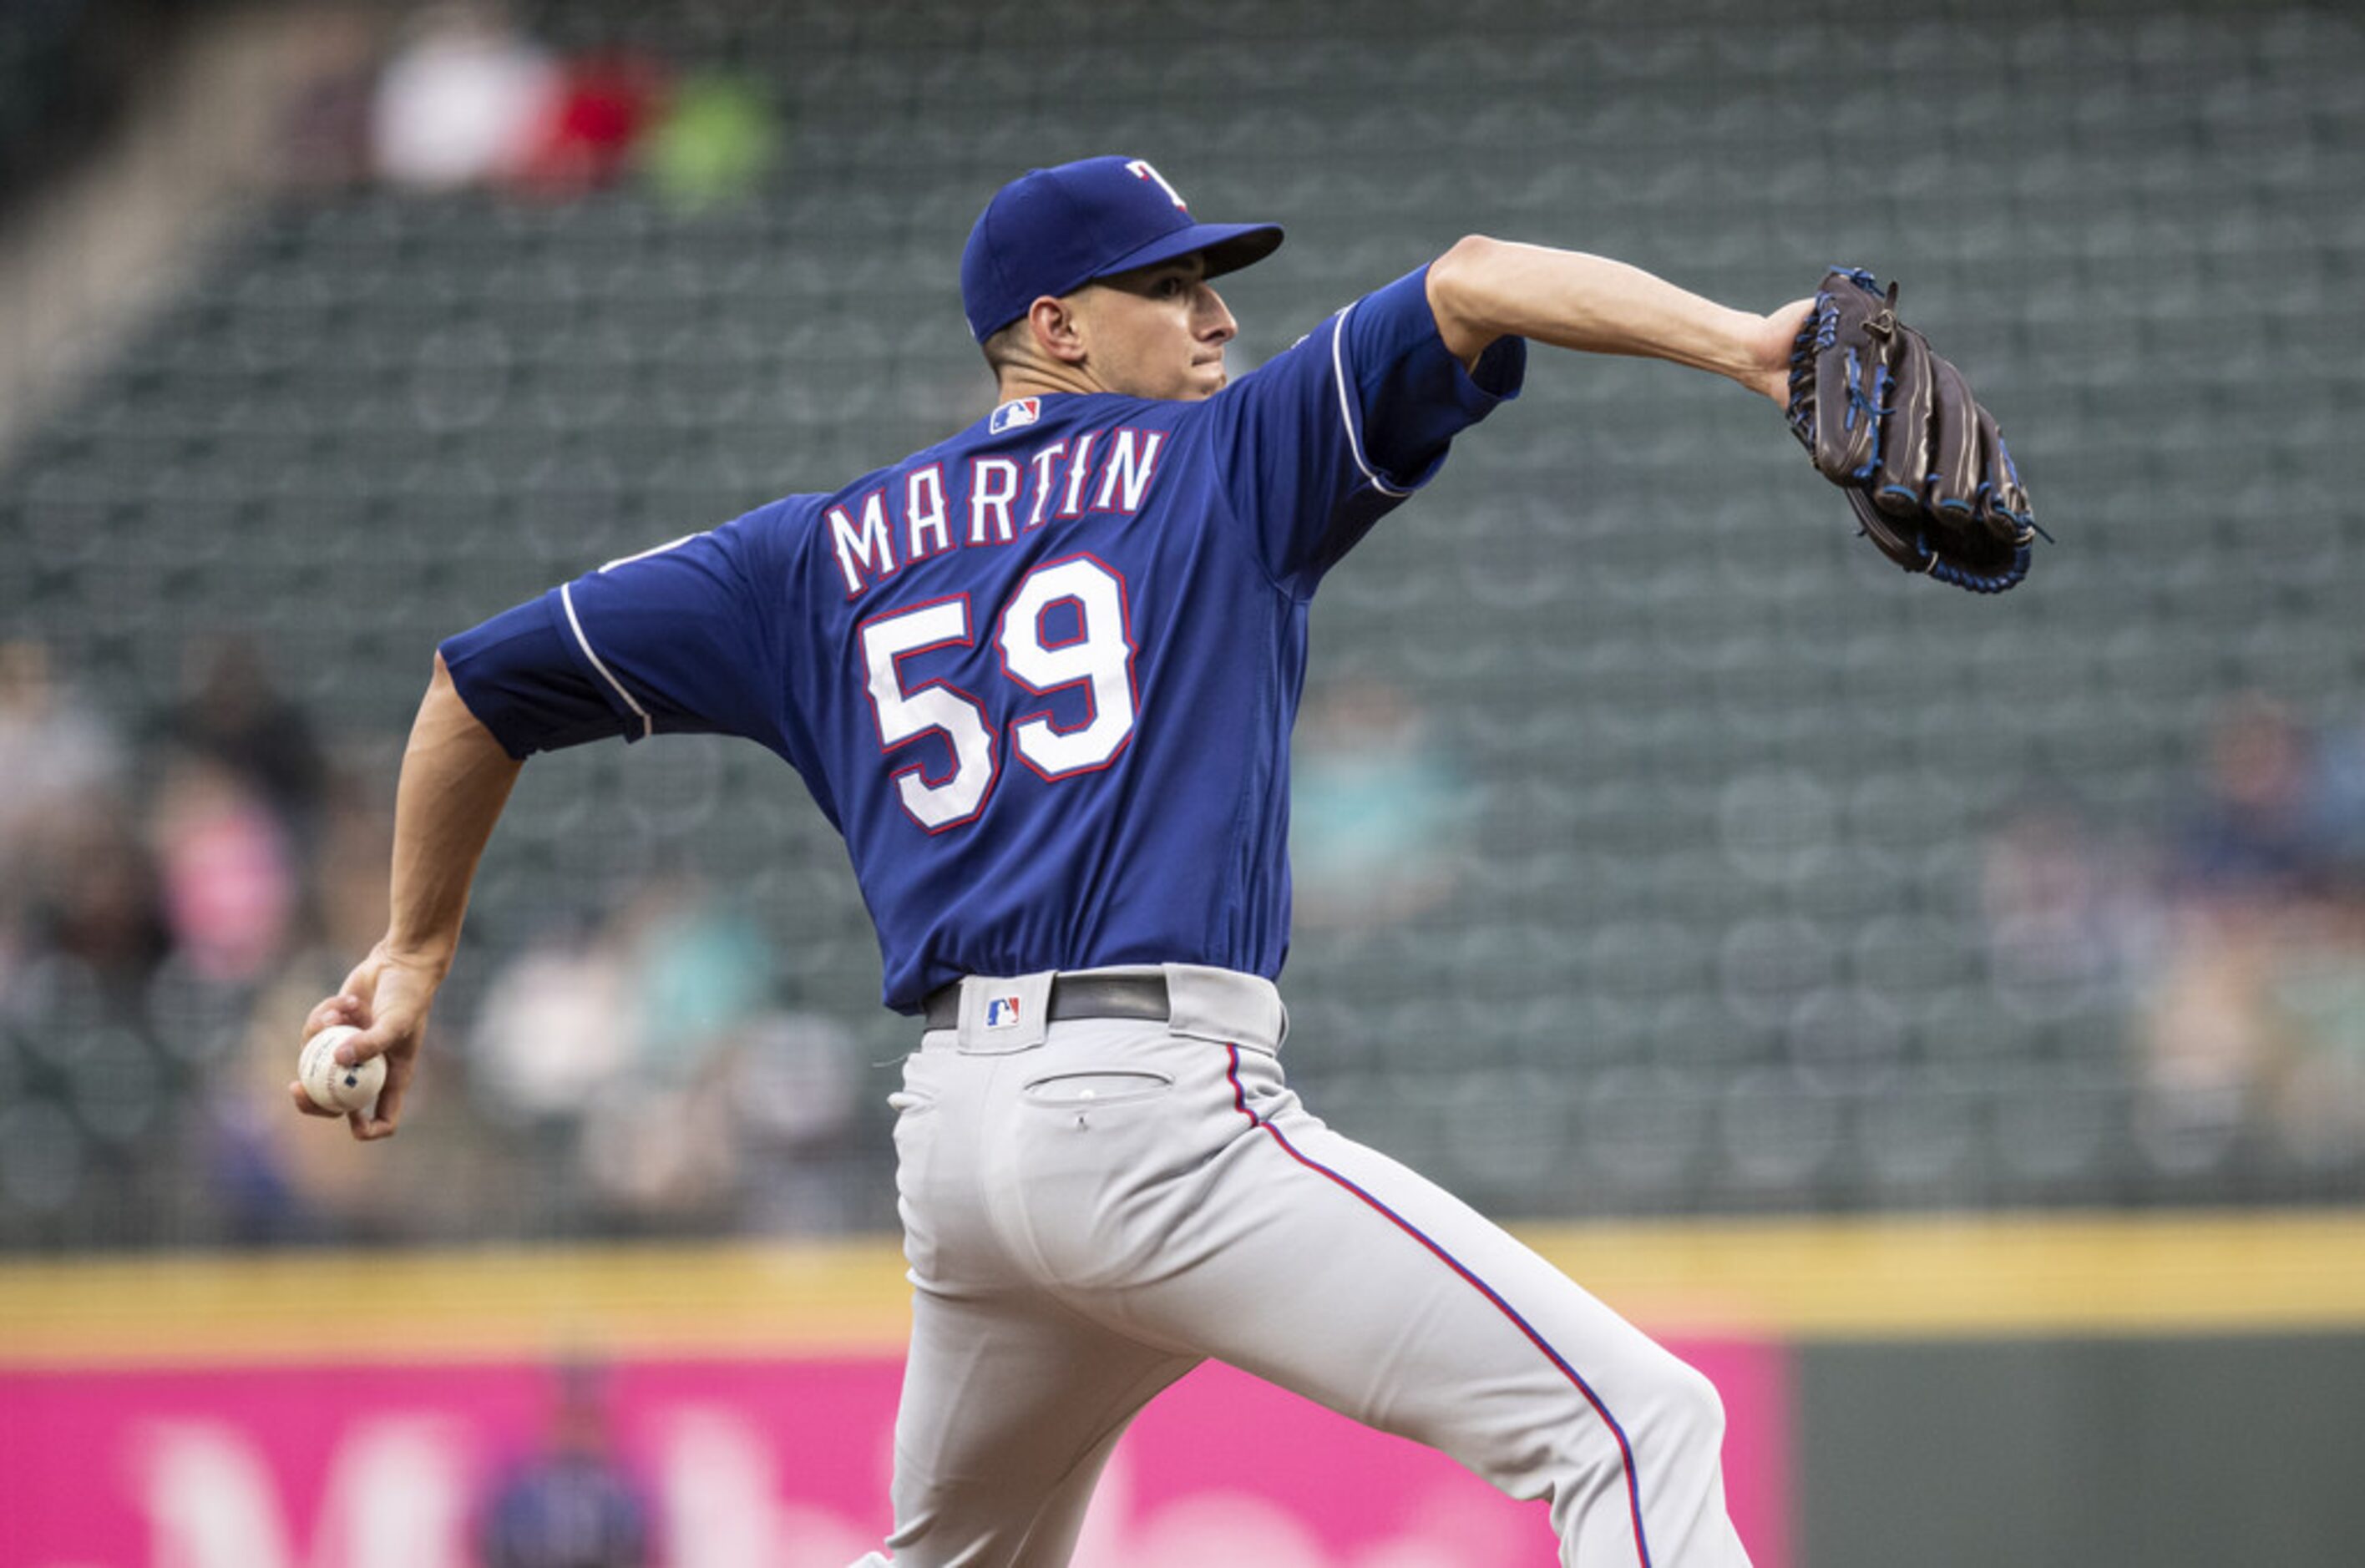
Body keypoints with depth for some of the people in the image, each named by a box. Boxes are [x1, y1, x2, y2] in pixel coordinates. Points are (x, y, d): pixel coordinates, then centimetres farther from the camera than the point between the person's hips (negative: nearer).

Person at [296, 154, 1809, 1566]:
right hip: (1158, 1105, -7)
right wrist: (1741, 342, -13)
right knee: (1637, 1422, -14)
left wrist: (419, 950, 36)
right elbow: (1472, 284, -3)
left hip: (953, 1133, 7)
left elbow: (485, 680, 25)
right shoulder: (1222, 469, 9)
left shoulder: (821, 558, 21)